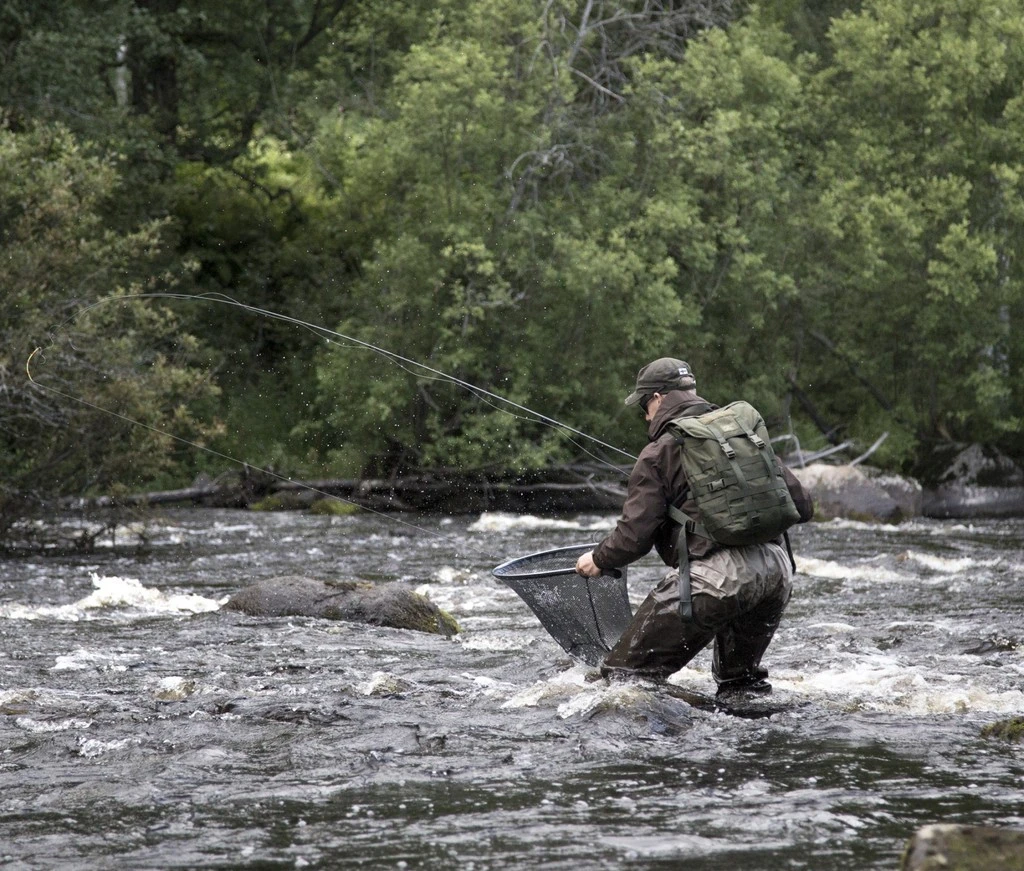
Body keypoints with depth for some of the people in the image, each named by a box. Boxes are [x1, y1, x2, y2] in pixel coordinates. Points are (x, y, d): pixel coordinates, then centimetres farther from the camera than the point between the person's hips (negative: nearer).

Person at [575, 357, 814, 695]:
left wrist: (600, 559, 16)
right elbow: (801, 506, 16)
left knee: (624, 675, -1)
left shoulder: (658, 453, 2)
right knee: (741, 679, 29)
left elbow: (635, 534, -4)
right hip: (776, 571, 7)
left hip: (715, 576, -7)